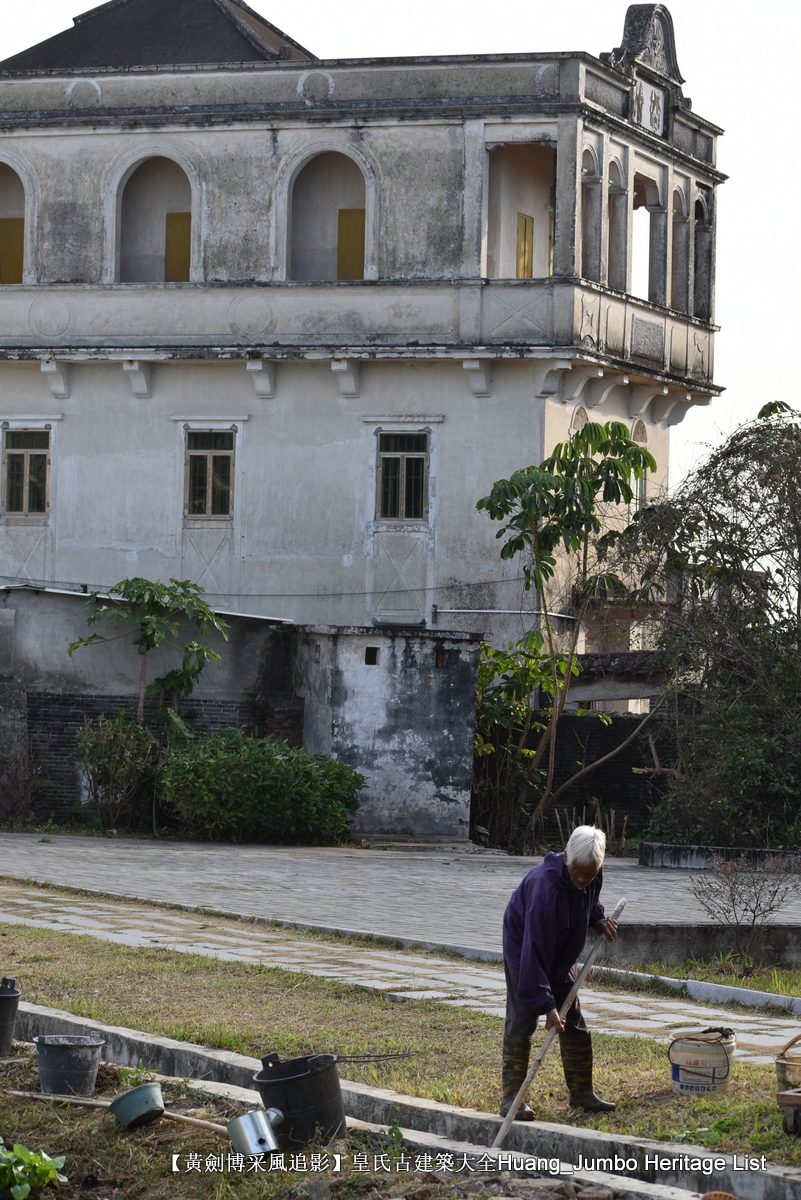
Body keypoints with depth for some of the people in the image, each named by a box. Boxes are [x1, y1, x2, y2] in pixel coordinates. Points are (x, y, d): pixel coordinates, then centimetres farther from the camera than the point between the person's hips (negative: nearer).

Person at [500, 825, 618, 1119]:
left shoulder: (593, 875, -15)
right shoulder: (546, 887, -38)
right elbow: (535, 951, -37)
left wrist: (599, 920, -9)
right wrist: (546, 1005, -38)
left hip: (562, 956, 7)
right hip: (523, 949, -7)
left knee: (574, 1024, 10)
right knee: (521, 1023, -10)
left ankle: (581, 1092, 21)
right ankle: (511, 1098, -6)